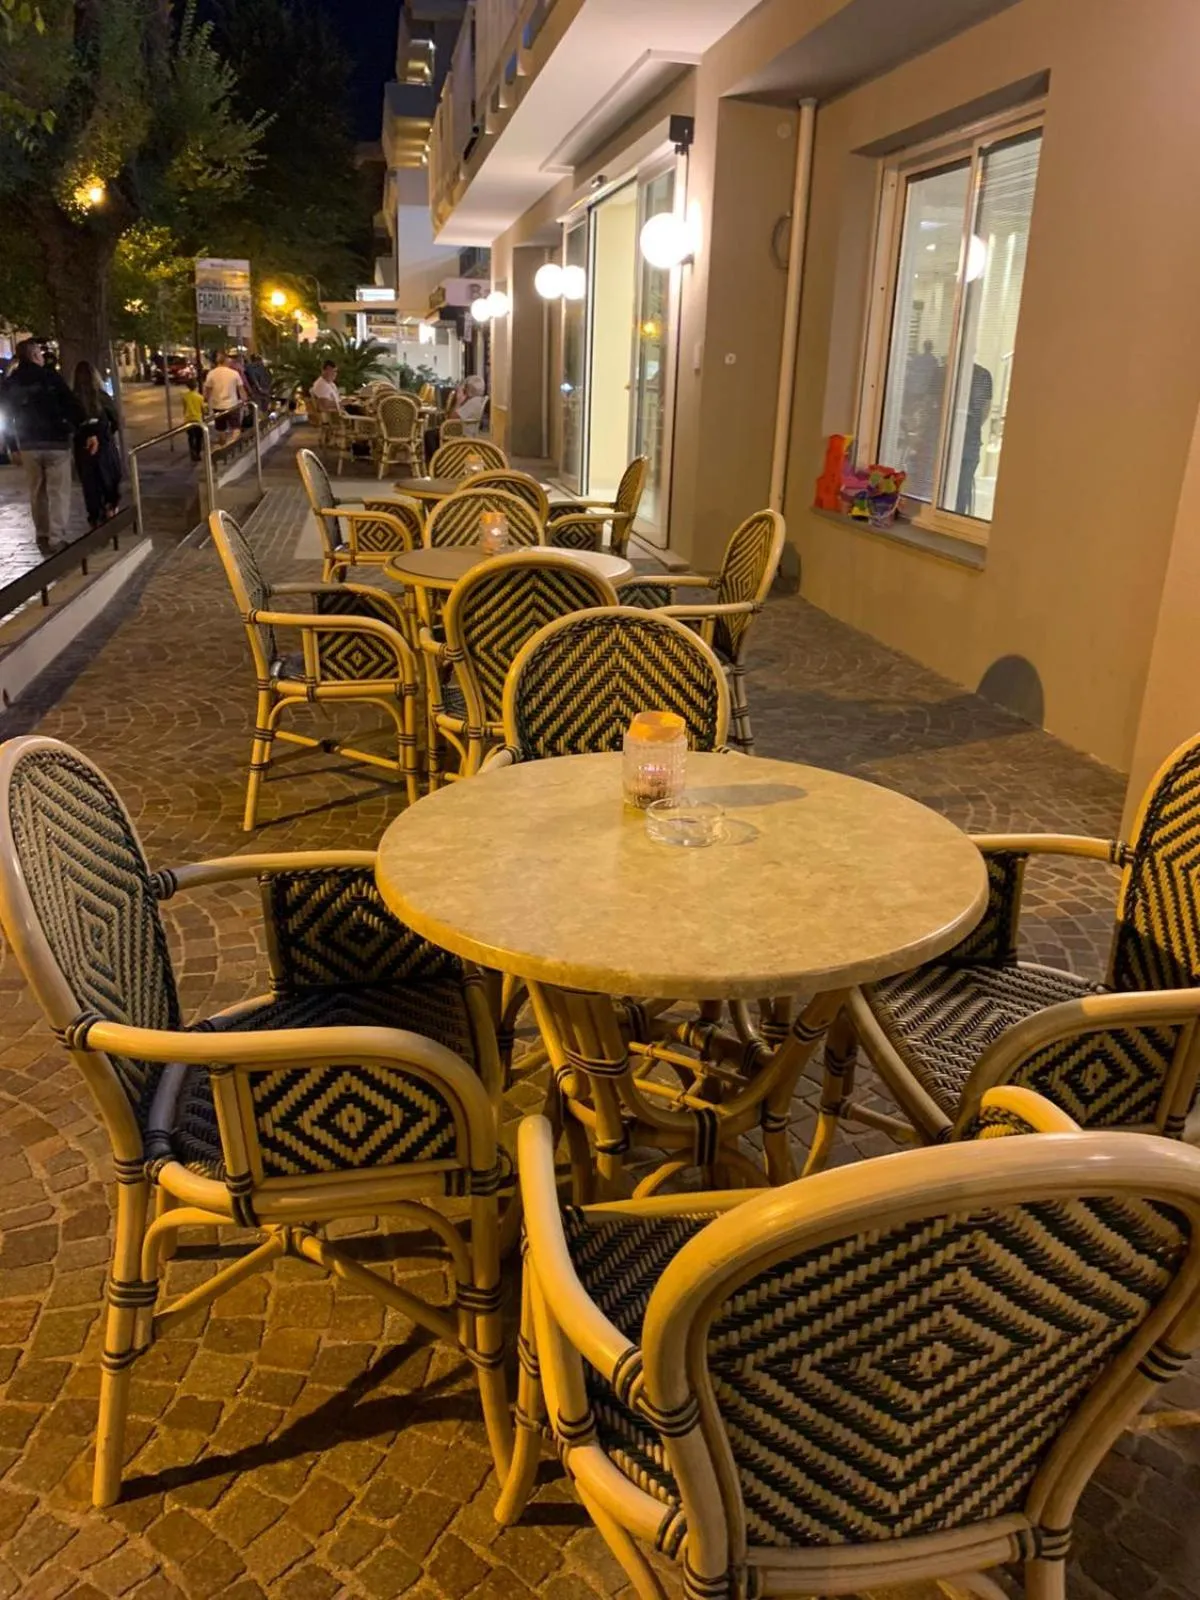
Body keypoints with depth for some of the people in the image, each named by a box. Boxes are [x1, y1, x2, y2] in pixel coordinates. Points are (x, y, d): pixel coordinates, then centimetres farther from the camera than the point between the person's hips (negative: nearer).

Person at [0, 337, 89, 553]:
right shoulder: (50, 376, -6)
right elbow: (71, 405, -11)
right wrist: (89, 432, -9)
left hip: (28, 445, 4)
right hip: (56, 442, -4)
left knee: (37, 493, 15)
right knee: (58, 492, -1)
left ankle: (43, 536, 19)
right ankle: (56, 540, -6)